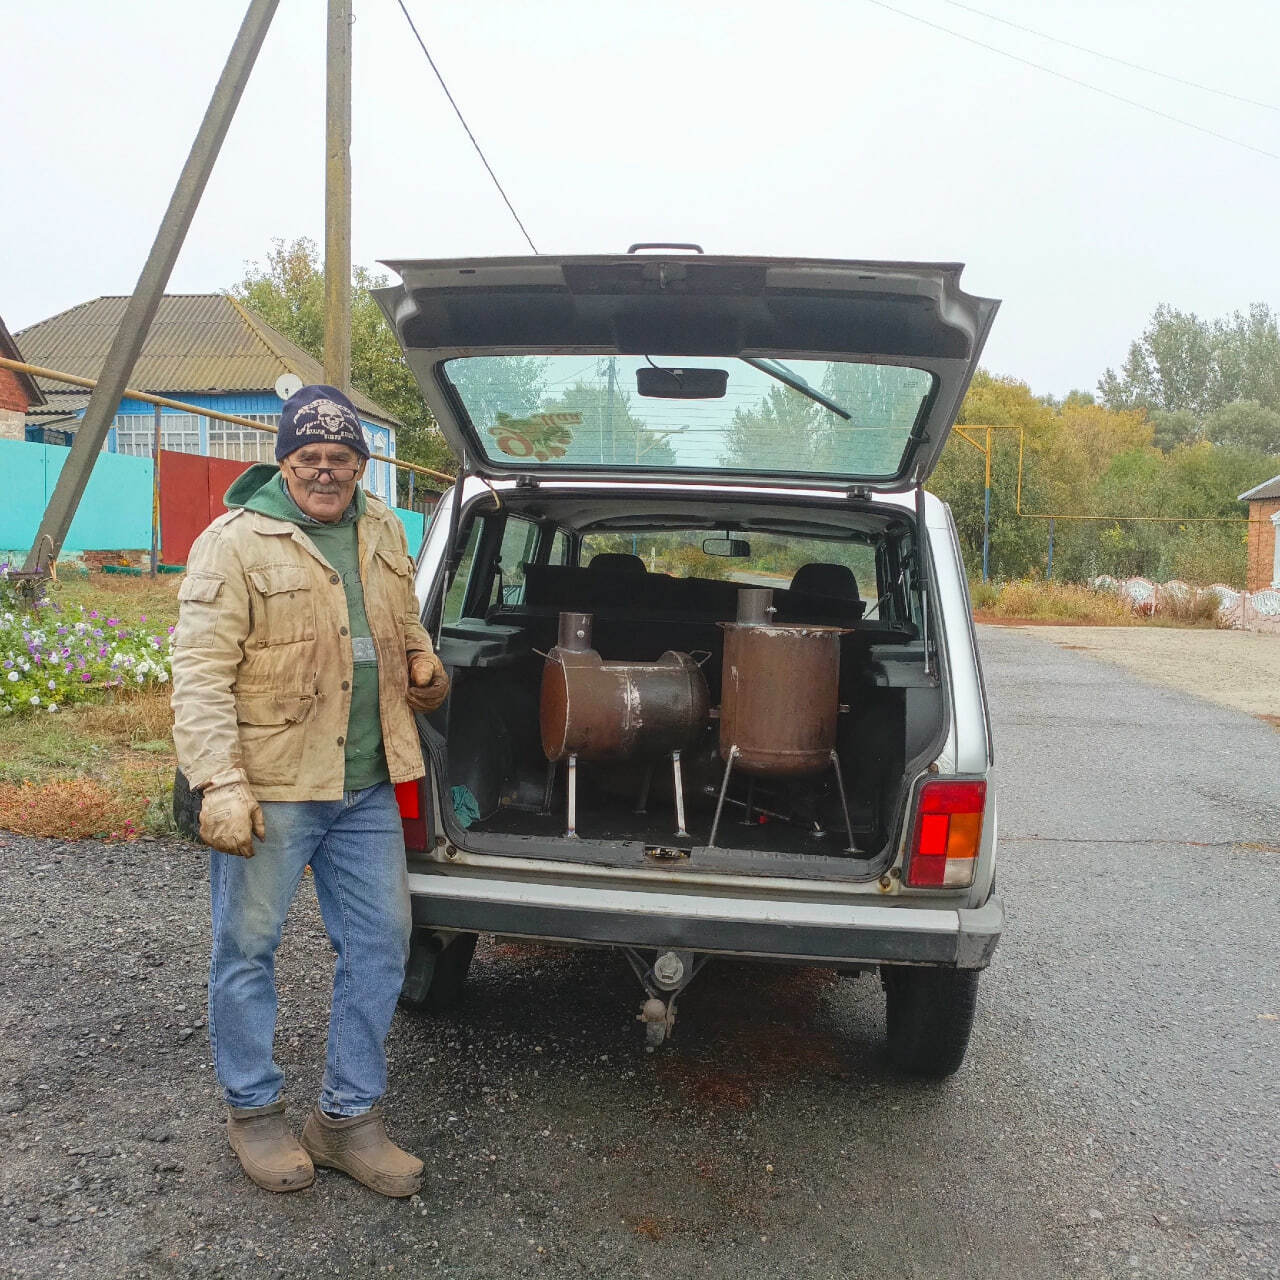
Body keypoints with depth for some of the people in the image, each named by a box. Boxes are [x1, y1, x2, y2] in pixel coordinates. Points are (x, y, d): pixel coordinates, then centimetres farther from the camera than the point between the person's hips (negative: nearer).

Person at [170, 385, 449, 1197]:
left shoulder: (382, 531, 9)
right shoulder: (237, 542, -10)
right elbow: (201, 673, -15)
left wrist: (422, 659, 3)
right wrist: (221, 784, -23)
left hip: (367, 787, 6)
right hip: (270, 787, -6)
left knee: (381, 942, 11)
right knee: (248, 948, 8)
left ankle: (350, 1117, 27)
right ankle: (254, 1111, 30)